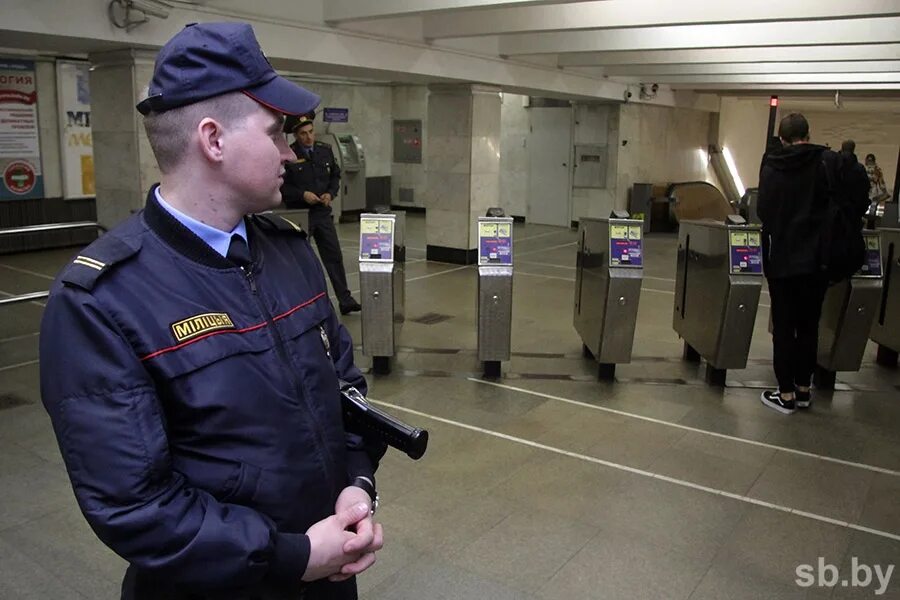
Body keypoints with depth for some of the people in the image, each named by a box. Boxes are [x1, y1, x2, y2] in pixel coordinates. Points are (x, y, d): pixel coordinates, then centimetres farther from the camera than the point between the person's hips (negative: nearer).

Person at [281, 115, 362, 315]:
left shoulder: (325, 150, 5)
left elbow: (335, 175, 15)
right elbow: (280, 186, -8)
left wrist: (330, 193, -1)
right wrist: (302, 194, -17)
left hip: (322, 212, 4)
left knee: (334, 255, 4)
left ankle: (345, 300, 10)